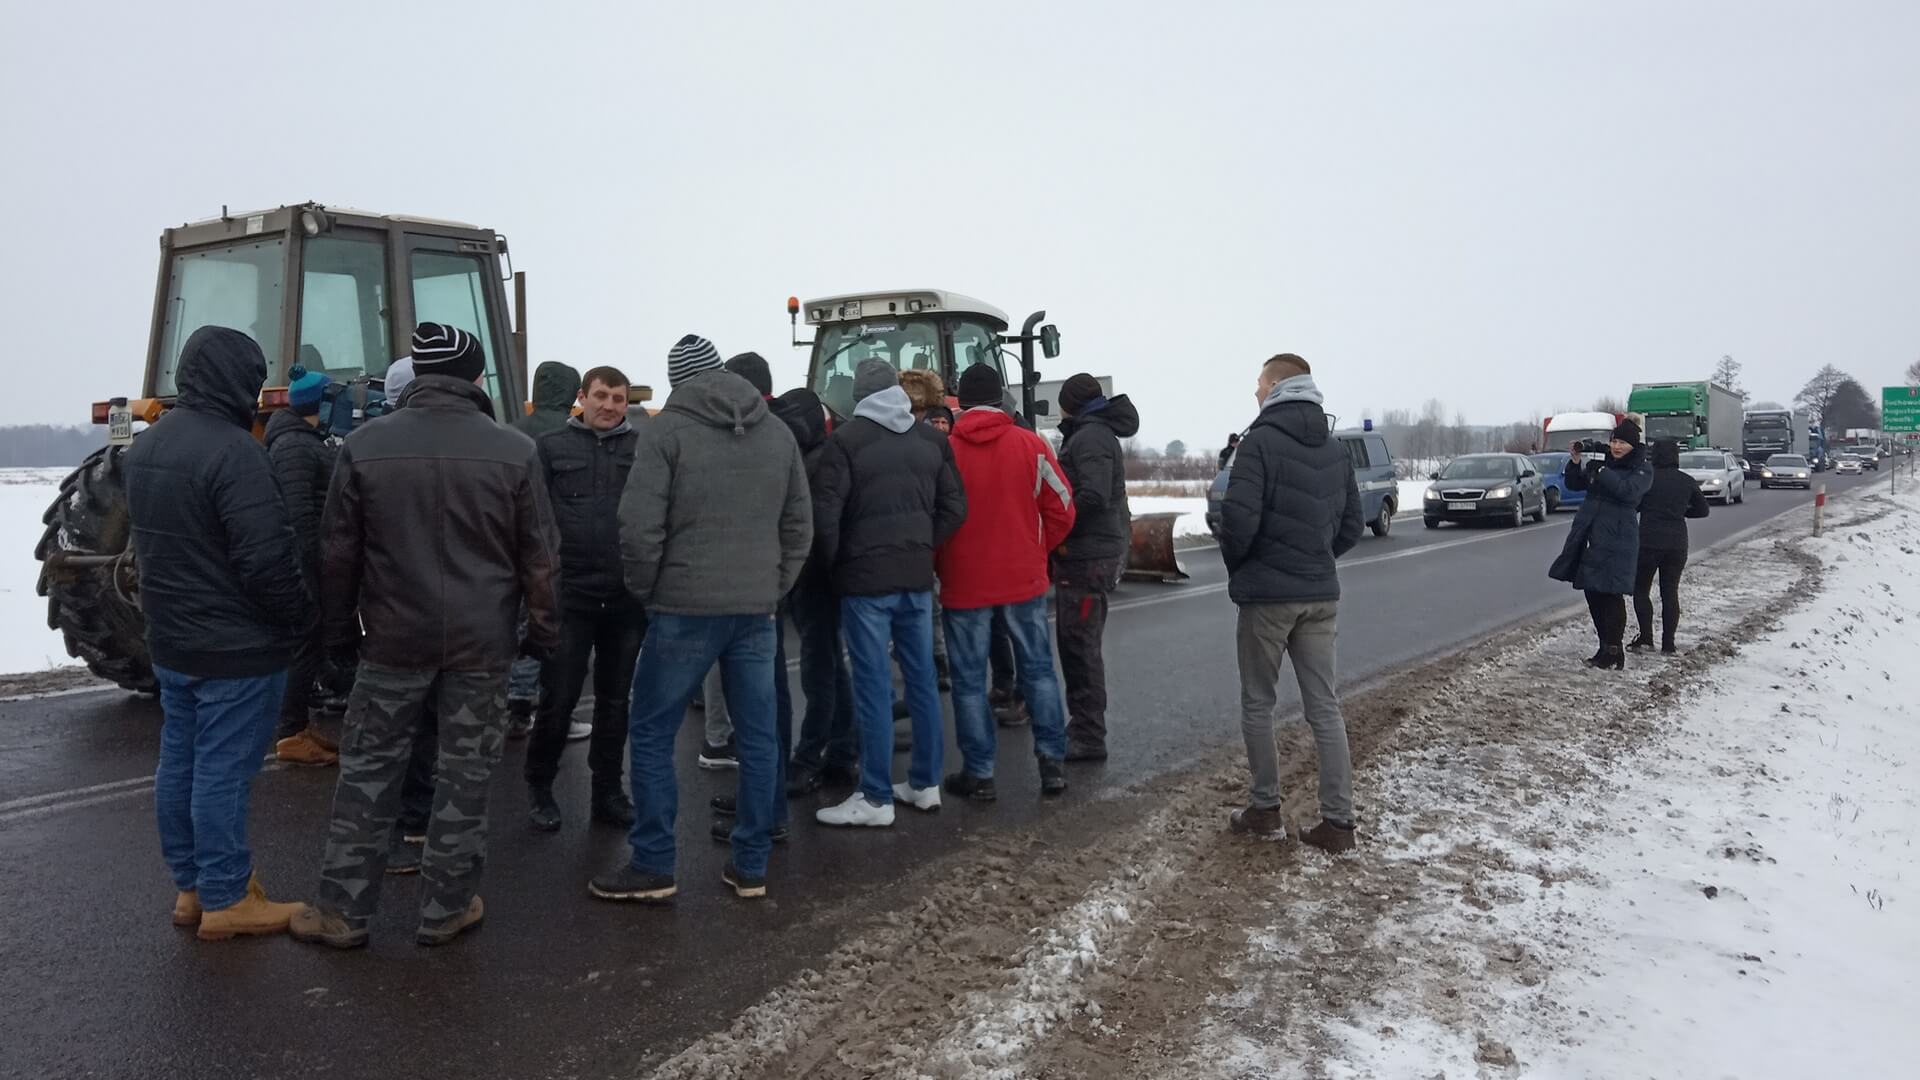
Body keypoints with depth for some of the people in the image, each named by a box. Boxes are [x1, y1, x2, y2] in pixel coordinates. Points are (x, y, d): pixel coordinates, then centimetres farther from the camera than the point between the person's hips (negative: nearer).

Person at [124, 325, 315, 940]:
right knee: (223, 771, -1)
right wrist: (301, 618, -10)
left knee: (179, 763, 14)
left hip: (170, 640, 9)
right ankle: (226, 900, 8)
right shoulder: (232, 450, -22)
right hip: (237, 646, -9)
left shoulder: (145, 447, 10)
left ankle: (191, 886, 25)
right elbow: (266, 557, -25)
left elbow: (146, 542, 18)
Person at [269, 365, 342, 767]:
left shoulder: (307, 441, 16)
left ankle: (300, 725, 25)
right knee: (308, 646, -5)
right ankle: (291, 736, 2)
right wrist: (315, 564, -23)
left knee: (310, 644, 16)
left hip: (311, 562, 11)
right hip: (304, 564, -11)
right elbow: (299, 514, -25)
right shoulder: (294, 446, -18)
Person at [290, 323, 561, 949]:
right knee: (465, 773, 9)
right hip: (482, 642, -1)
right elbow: (540, 557, -2)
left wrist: (340, 630, 14)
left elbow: (338, 554, 2)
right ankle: (446, 909, 17)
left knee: (369, 771, 12)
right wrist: (543, 633, 9)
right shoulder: (515, 452, -7)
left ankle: (342, 910, 18)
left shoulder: (364, 446, -4)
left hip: (394, 638, 1)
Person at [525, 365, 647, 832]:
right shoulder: (551, 447, 3)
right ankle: (539, 787, 23)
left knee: (615, 699, 12)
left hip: (627, 598, 1)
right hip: (568, 595, -1)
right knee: (558, 698, 4)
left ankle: (609, 791, 24)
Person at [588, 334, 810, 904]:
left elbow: (640, 528, -12)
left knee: (651, 734, 8)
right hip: (757, 611, 5)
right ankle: (751, 867, 17)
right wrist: (773, 590, 15)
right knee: (757, 737, 10)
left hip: (685, 609, -5)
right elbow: (799, 527, 12)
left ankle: (652, 866, 12)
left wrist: (647, 593, 2)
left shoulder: (666, 430, -6)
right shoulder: (778, 432, 10)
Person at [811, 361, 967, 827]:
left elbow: (826, 513, -13)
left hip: (866, 578, -5)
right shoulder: (931, 438, 8)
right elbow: (954, 507, 9)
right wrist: (923, 549, 14)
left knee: (873, 685, -2)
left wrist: (835, 562, 2)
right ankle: (925, 783, 21)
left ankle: (876, 799, 1)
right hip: (918, 577, 6)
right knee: (922, 678, 12)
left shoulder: (847, 439, -10)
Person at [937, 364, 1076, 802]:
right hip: (1024, 580, 2)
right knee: (1038, 670, 14)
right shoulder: (1032, 445, -3)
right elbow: (1061, 509, -2)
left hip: (964, 582, -2)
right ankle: (1052, 762, 15)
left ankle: (978, 774, 10)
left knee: (970, 680, 7)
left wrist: (940, 563, 11)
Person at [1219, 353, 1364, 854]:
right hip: (1321, 595, 6)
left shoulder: (1261, 441, -11)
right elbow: (1351, 526, 12)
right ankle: (1337, 822, 7)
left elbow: (1239, 518, -20)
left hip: (1267, 594, -6)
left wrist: (1236, 564, -2)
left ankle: (1265, 809, 16)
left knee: (1257, 706, 9)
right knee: (1326, 708, 7)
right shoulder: (1336, 449, 10)